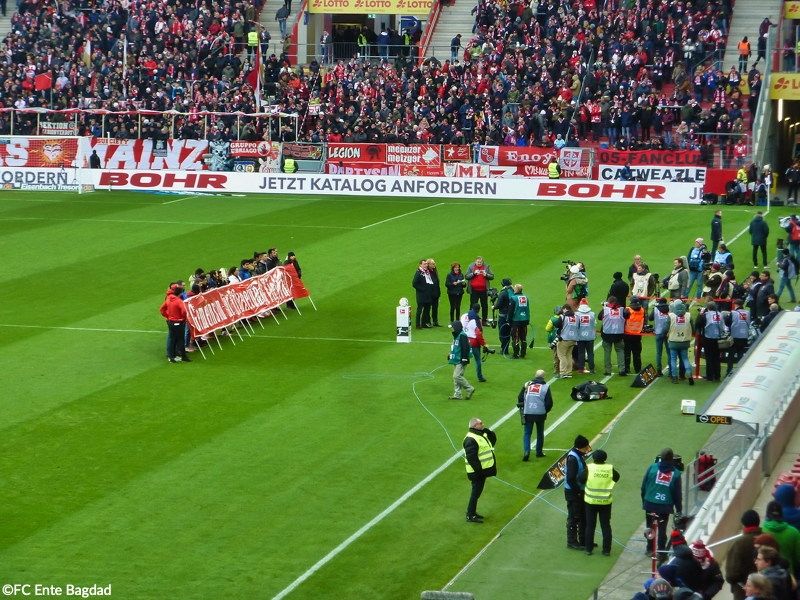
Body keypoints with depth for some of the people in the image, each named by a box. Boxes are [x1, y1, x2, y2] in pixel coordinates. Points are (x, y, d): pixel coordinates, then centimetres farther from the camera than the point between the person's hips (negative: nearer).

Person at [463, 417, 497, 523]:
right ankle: (470, 515, 3)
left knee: (477, 491, 18)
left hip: (482, 470, 10)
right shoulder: (471, 440, -22)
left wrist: (487, 430, 2)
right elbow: (471, 458, -26)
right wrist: (479, 470, -25)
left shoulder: (482, 434, 11)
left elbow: (493, 440, 19)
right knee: (476, 492, -4)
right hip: (477, 472, -10)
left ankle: (472, 512, 29)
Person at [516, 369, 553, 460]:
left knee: (527, 433, 6)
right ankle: (539, 452, 24)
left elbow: (520, 398, 5)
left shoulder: (527, 385, 3)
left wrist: (522, 408, 20)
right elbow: (549, 402, -3)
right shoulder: (546, 387, -3)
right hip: (540, 414, -1)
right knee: (540, 433, 17)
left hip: (528, 413, 1)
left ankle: (526, 451, -12)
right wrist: (546, 410, 15)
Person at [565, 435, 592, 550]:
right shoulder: (573, 458, -24)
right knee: (574, 517, 2)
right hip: (573, 492, -9)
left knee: (583, 516, 18)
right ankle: (572, 542, 13)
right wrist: (578, 491, -20)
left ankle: (583, 540, 29)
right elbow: (571, 478, -26)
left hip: (580, 491, 9)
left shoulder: (580, 455, 5)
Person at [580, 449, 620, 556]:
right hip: (606, 502, 1)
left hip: (591, 501, -1)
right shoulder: (610, 469, -9)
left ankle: (589, 548, 15)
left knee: (590, 526, 12)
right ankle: (606, 550, 11)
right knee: (606, 526, 10)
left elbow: (581, 479, -5)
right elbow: (616, 477, 7)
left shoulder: (589, 468, -14)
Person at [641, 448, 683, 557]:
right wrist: (679, 509, 11)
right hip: (665, 506, 0)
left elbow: (643, 485, 2)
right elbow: (677, 494, 2)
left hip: (650, 503, 1)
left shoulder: (652, 467, -4)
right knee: (662, 529, 7)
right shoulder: (676, 473, -4)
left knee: (650, 526, 14)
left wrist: (643, 500, 15)